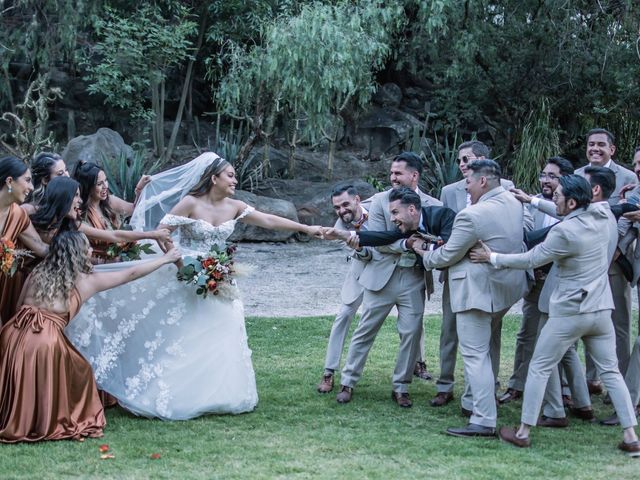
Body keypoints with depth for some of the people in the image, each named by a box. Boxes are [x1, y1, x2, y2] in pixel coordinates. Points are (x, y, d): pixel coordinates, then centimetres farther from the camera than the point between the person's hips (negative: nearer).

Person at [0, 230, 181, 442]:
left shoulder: (38, 272, 17)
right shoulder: (86, 281, 8)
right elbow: (131, 274, 17)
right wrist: (165, 259, 29)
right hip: (46, 341, -4)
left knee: (20, 379, 22)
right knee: (79, 373, 18)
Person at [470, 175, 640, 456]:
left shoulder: (565, 231, -21)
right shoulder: (606, 216, -1)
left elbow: (531, 259, -12)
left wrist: (492, 258, 0)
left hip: (569, 312, -6)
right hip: (601, 309, 6)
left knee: (539, 368, 7)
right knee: (610, 371, 11)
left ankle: (523, 433, 13)